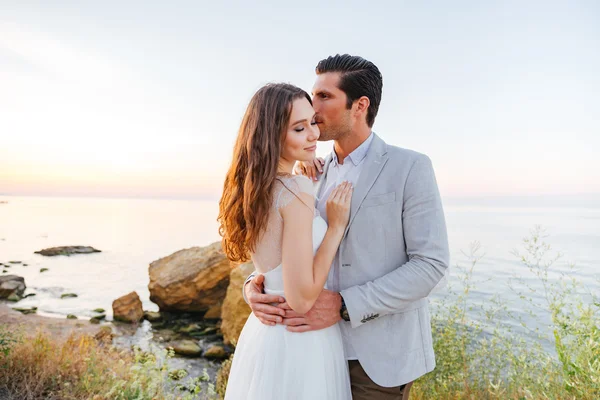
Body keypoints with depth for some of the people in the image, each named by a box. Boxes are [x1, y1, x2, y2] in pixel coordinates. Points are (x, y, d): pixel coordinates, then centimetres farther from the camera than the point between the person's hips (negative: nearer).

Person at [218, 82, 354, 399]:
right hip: (299, 342, -7)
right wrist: (336, 226, -18)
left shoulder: (254, 188, 1)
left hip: (265, 332, 8)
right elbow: (302, 299, -23)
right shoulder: (297, 190, -24)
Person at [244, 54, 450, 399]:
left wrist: (344, 306, -24)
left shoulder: (410, 167, -11)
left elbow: (431, 264, -16)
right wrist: (255, 285, -16)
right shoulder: (317, 174, 5)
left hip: (380, 357, -5)